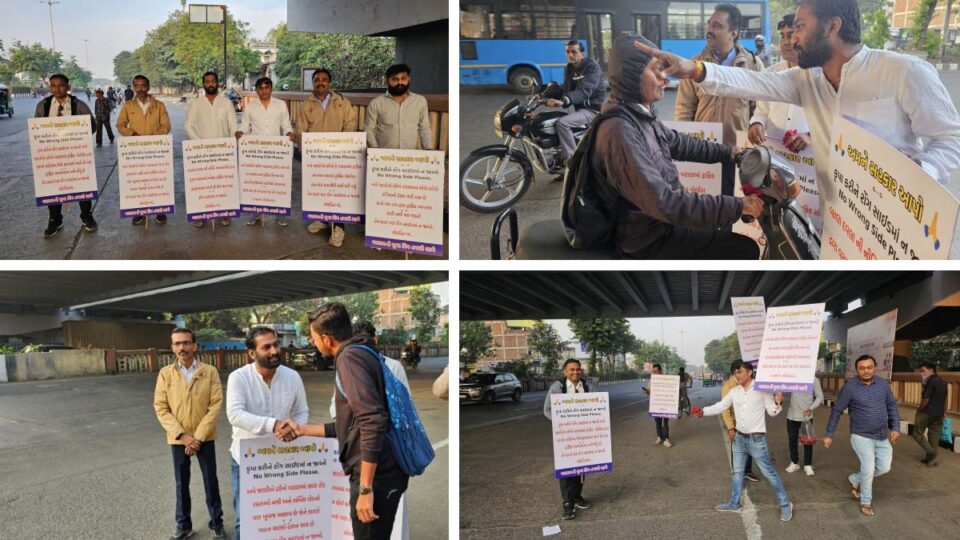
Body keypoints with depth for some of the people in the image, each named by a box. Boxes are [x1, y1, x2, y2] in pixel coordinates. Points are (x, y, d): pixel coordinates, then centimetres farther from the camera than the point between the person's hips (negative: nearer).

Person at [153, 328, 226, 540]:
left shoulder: (210, 371, -5)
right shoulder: (165, 373, -2)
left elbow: (215, 405, -8)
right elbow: (161, 408, -4)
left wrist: (198, 437, -14)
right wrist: (182, 435, -13)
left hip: (205, 437, -1)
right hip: (178, 439, 1)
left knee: (211, 481, 7)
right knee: (181, 483, 11)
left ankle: (216, 522, 21)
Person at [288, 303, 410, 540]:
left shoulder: (350, 357, -13)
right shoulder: (361, 354, 17)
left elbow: (373, 421, -25)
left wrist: (365, 488, -24)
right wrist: (303, 430, 29)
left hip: (375, 476, -10)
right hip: (384, 473, 10)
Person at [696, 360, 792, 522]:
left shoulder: (762, 389, -11)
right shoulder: (734, 391, 3)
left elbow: (772, 412, -7)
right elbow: (720, 406, 4)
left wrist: (777, 402, -27)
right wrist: (703, 411, -10)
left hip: (757, 439, -6)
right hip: (740, 438, 6)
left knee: (769, 472, 0)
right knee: (737, 472, 16)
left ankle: (785, 504, 13)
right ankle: (734, 503, 29)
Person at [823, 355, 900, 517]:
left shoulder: (883, 385, -1)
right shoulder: (850, 388, -14)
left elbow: (892, 406, 11)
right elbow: (836, 411, -7)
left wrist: (895, 428, 1)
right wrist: (829, 435, -6)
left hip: (882, 437, 5)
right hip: (861, 436, -5)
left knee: (884, 467, 9)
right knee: (868, 469, -7)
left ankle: (854, 480, 32)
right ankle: (866, 502, 14)